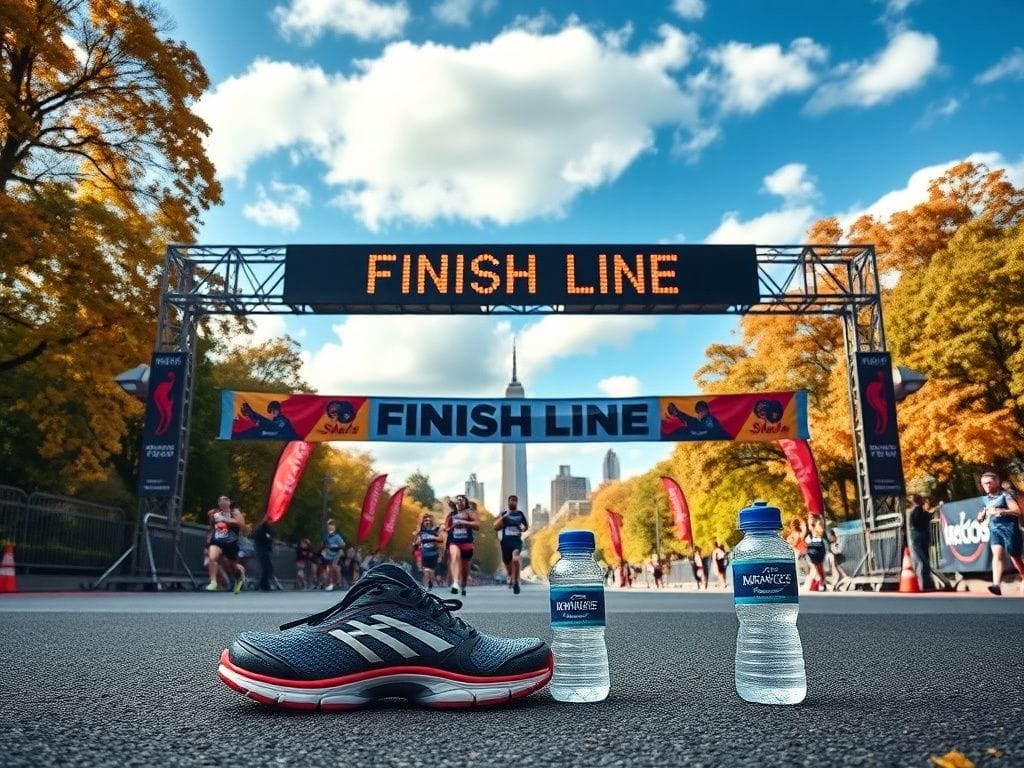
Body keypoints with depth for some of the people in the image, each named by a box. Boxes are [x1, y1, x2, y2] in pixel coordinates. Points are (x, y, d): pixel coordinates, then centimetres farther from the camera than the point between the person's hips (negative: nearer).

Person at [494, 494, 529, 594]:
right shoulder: (504, 513, 3)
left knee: (515, 559, -28)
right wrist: (502, 517, -15)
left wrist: (523, 529, 1)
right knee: (507, 563, 13)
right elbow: (496, 527, -5)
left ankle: (515, 581, -16)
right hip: (506, 541, 1)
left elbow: (526, 525, 22)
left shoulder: (520, 513, 6)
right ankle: (511, 577, 46)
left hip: (517, 540, -1)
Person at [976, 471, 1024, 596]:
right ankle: (996, 585, -30)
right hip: (994, 529, 4)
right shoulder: (985, 499, 13)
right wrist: (982, 516, 6)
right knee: (997, 554, -15)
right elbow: (986, 512, 29)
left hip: (1009, 528, -4)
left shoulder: (1006, 495, -5)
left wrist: (999, 511, -28)